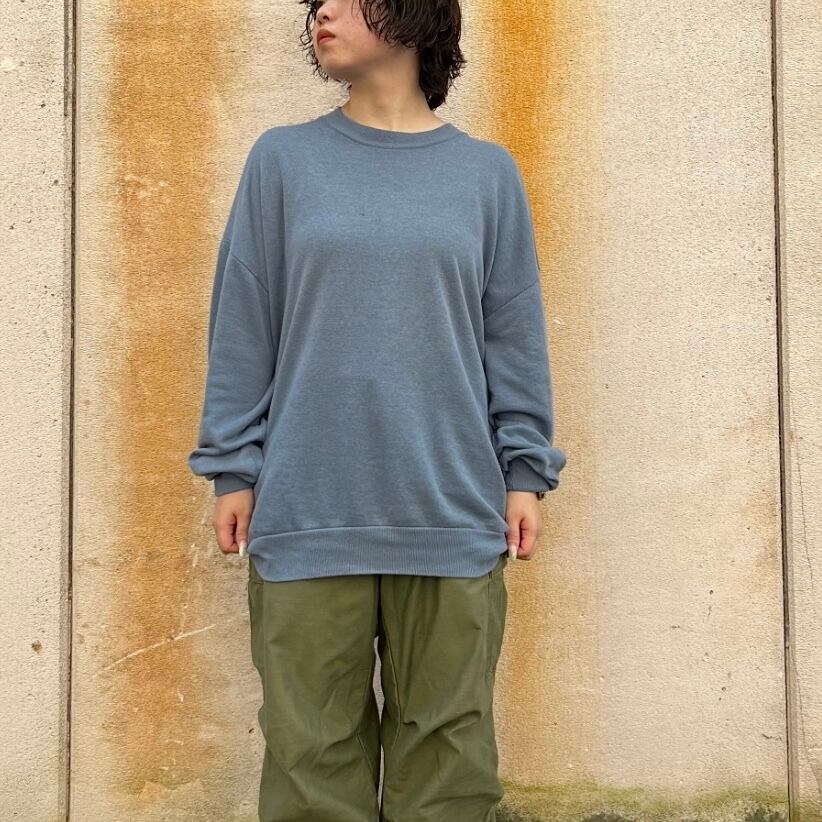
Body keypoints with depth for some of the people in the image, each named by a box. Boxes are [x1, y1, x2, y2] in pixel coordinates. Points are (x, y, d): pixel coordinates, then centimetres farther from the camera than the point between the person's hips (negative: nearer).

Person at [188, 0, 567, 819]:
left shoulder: (487, 173, 7)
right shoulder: (282, 160, 5)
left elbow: (513, 334, 8)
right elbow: (243, 327, 5)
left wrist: (525, 471, 5)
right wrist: (233, 470, 3)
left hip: (452, 513, 1)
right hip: (307, 513, 0)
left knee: (445, 739, 8)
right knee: (312, 742, 6)